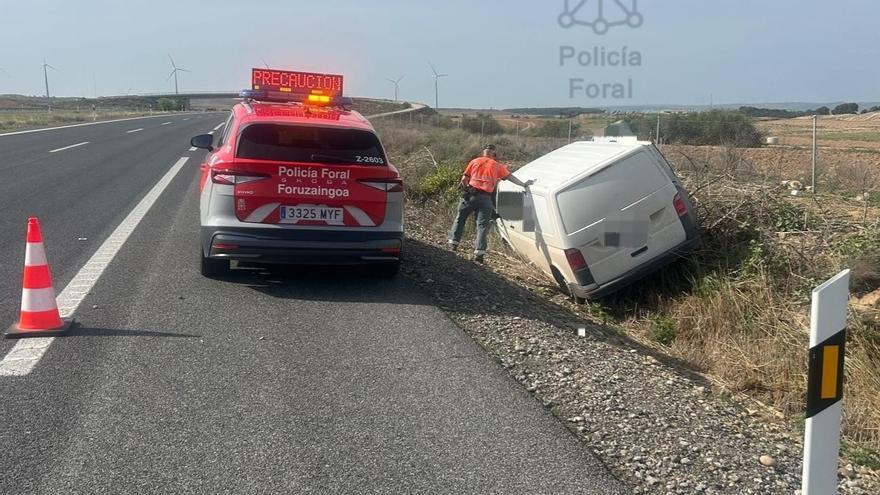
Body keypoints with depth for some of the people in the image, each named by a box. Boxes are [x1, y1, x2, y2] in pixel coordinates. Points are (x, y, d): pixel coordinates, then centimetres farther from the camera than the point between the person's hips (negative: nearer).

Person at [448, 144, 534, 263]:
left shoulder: (475, 161, 12)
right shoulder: (497, 166, 11)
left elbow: (464, 179, 10)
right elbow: (510, 177, 12)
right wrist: (523, 184, 19)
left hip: (471, 194, 1)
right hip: (486, 198, -1)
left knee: (460, 219, 16)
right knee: (483, 225, 0)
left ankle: (453, 243, 12)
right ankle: (479, 253, -9)